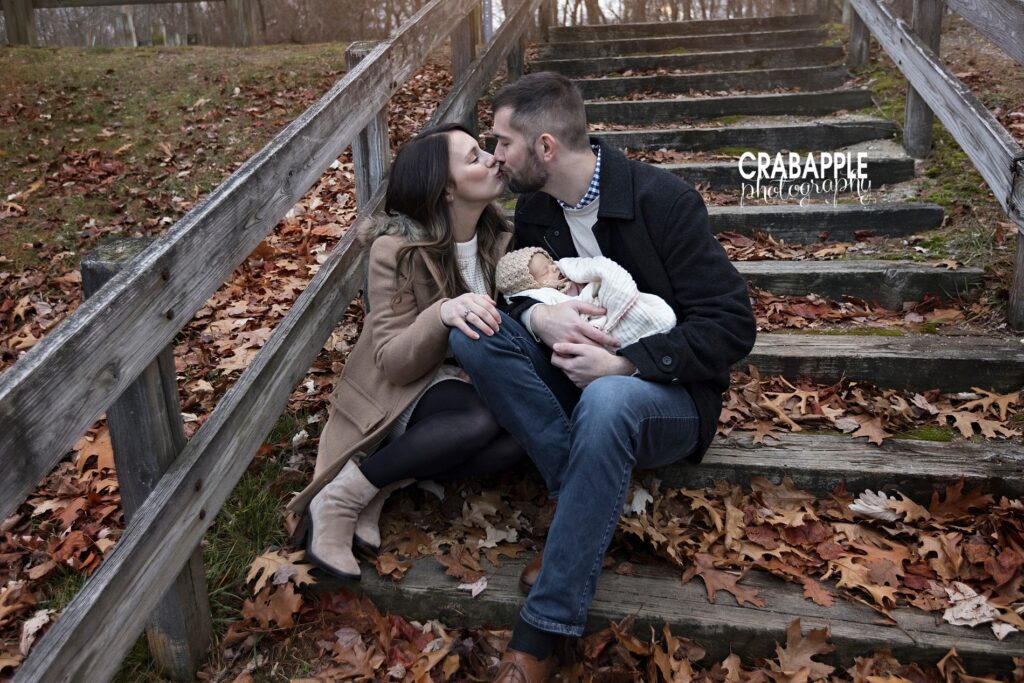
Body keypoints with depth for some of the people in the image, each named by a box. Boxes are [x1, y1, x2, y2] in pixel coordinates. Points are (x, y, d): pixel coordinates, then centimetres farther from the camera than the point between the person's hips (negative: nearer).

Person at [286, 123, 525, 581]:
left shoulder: (495, 233, -3)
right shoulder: (397, 249, -18)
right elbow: (392, 361, -21)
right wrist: (442, 314, -40)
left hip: (471, 381, 5)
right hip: (404, 391, -5)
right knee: (481, 420, -37)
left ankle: (387, 480, -15)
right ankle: (341, 494, -20)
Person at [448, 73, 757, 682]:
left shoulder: (663, 199, -15)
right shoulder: (535, 209, 3)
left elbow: (731, 325, -18)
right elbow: (517, 293, 9)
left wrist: (623, 363, -29)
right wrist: (539, 318, -17)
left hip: (667, 392, -5)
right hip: (578, 377, 6)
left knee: (607, 400, -41)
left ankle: (545, 630, -30)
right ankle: (594, 493, -22)